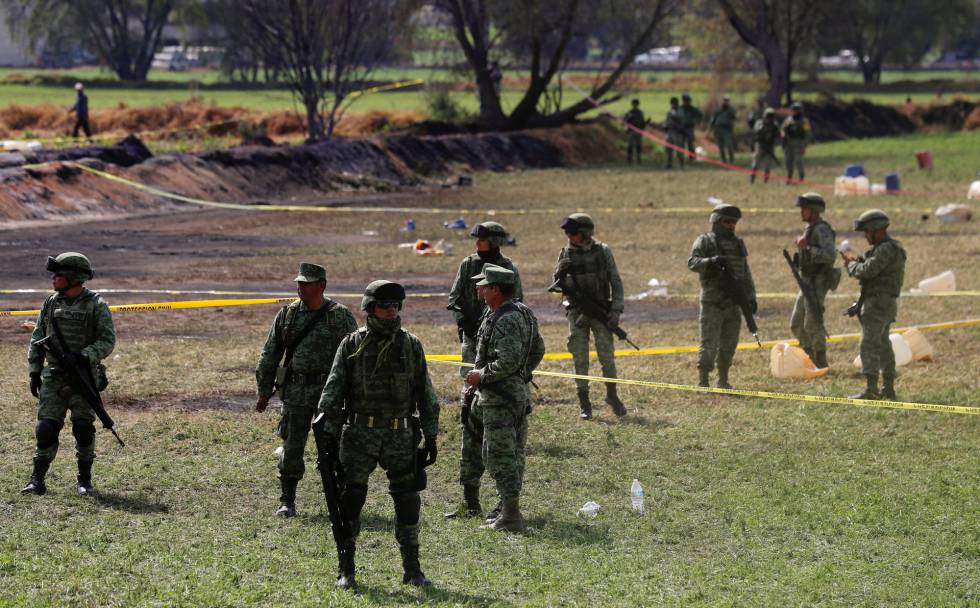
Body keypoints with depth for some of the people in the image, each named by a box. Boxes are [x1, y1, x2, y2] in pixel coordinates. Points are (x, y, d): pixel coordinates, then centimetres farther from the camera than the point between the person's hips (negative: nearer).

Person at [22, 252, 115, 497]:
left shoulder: (96, 305, -6)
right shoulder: (51, 303, 7)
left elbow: (107, 341, -8)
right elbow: (37, 339, 12)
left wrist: (83, 357, -22)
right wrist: (34, 372, 8)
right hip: (54, 376, 3)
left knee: (83, 428, -3)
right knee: (46, 428, -4)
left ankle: (84, 479, 12)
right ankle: (37, 480, 0)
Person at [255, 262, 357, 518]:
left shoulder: (340, 316, -3)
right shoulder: (287, 314, 6)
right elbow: (270, 355, 10)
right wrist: (264, 392, 8)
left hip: (330, 391, -2)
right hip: (296, 391, 2)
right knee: (291, 448, 0)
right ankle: (287, 502, 7)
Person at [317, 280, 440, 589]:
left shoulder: (411, 346, 4)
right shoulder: (352, 345, 0)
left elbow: (426, 395, 8)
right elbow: (333, 392, 0)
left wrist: (431, 436, 4)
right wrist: (329, 434, -6)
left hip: (400, 436, 1)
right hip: (359, 435, -1)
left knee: (408, 502, 1)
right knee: (350, 500, -2)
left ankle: (412, 569, 12)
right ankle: (345, 571, 6)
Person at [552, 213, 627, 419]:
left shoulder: (603, 251, -3)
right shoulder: (566, 254, 1)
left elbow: (616, 282, -1)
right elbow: (558, 287, 6)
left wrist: (616, 310, -9)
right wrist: (560, 272, -15)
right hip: (577, 313, 1)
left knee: (607, 357, -1)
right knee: (580, 360, 0)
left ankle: (612, 395, 19)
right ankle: (584, 404, 7)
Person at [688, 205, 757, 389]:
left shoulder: (738, 244, 15)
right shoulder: (704, 241, -2)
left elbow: (746, 273, 20)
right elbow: (693, 263, -17)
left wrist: (751, 297, 13)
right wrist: (711, 261, -35)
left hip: (733, 303, 6)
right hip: (712, 303, -6)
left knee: (729, 346, 9)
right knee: (709, 344, -9)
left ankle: (723, 381, 19)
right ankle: (702, 382, -7)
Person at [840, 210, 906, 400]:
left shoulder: (886, 249, -17)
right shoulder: (892, 248, 17)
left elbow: (867, 271, -23)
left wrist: (851, 265, -4)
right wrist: (855, 262, 10)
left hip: (878, 304, -11)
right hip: (885, 304, 11)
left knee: (869, 345, -14)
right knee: (883, 345, 17)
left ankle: (871, 390, -20)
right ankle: (888, 389, 22)